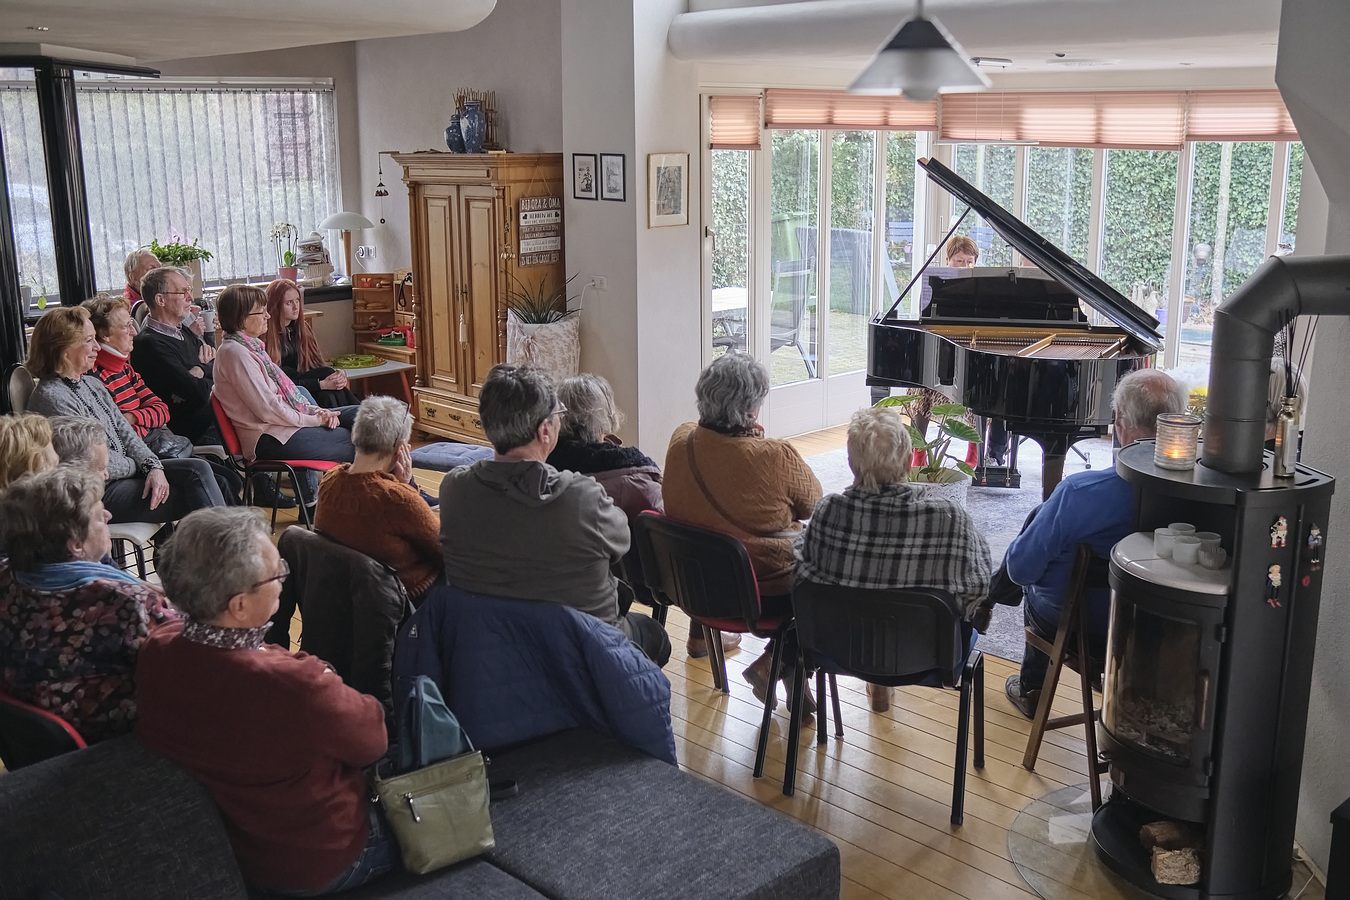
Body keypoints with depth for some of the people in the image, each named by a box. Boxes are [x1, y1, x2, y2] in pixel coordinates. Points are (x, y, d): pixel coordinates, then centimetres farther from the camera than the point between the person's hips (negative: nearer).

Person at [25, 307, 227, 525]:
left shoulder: (92, 384, 12)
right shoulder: (51, 398, -16)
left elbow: (126, 433, 9)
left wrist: (154, 467, -8)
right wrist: (139, 466, -2)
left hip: (125, 472, 8)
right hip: (99, 493, -8)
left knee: (199, 470, -13)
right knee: (196, 499, -16)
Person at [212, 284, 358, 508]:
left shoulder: (250, 347, 15)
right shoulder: (234, 352, -16)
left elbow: (286, 393, 18)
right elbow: (267, 409, -20)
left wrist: (317, 411, 1)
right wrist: (314, 420, -12)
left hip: (286, 422, 10)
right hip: (271, 439, -10)